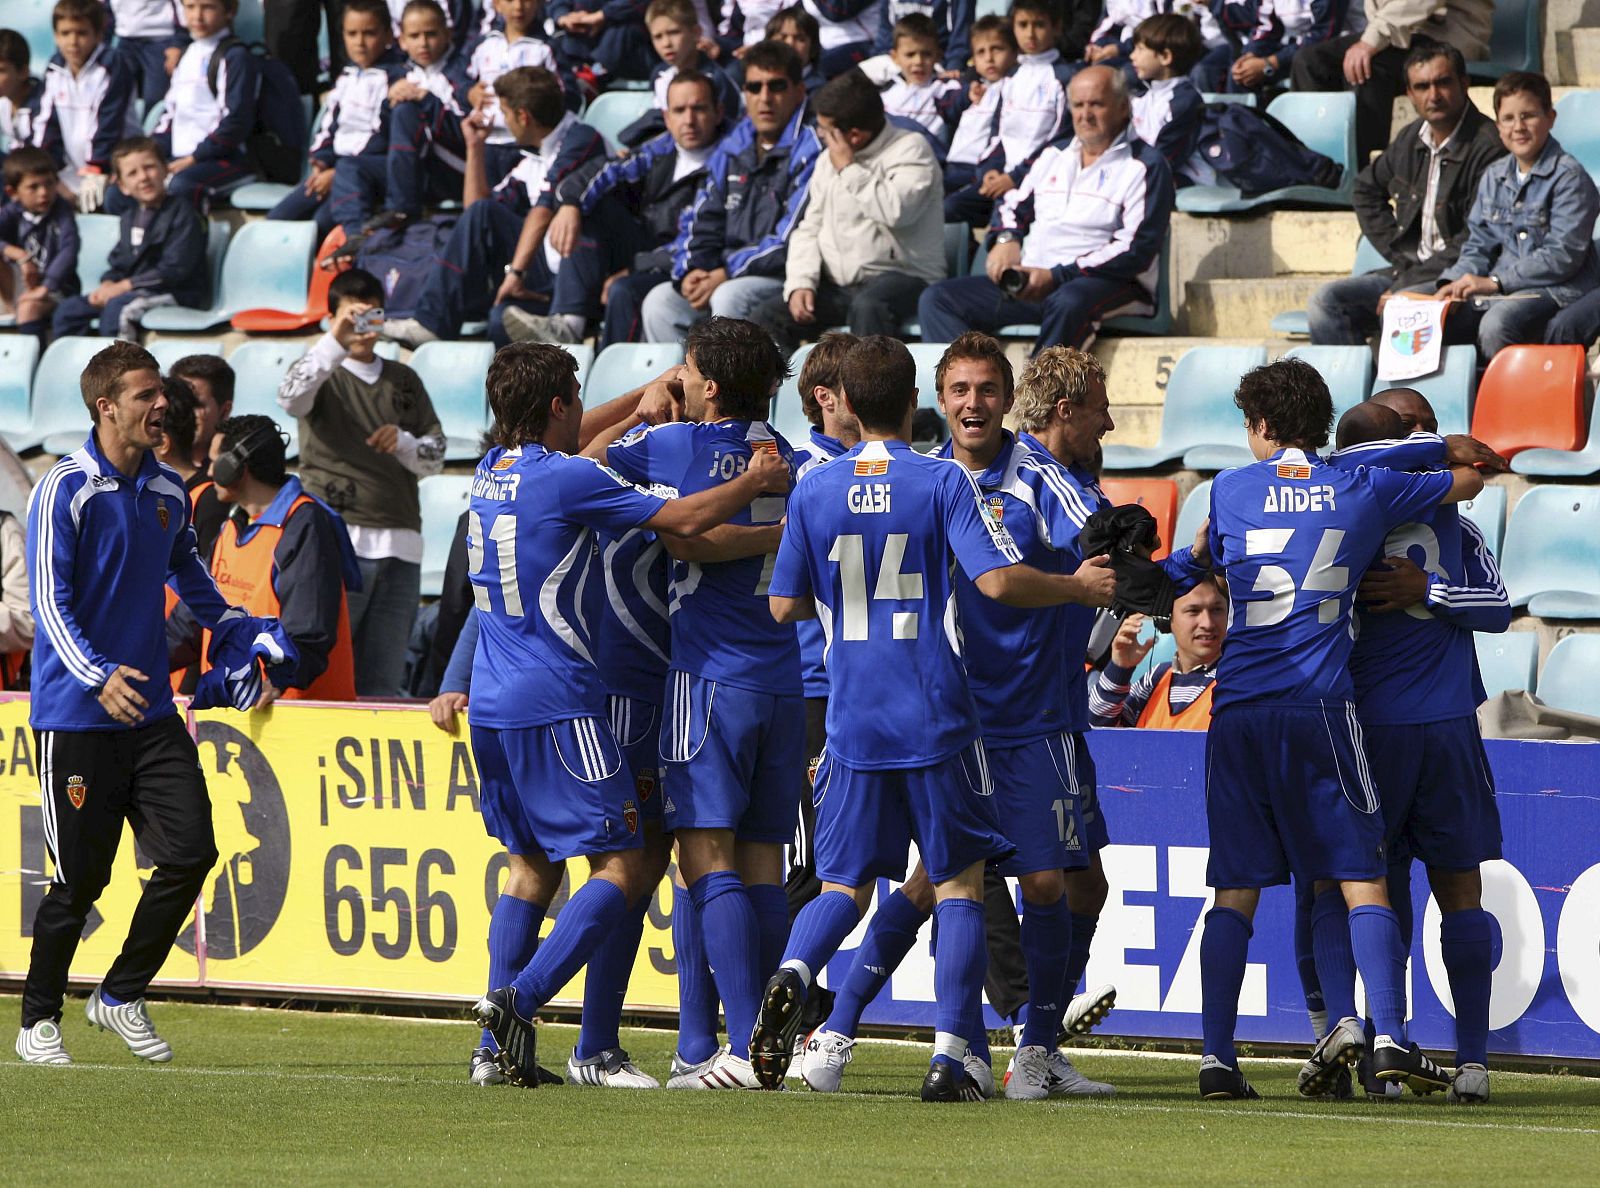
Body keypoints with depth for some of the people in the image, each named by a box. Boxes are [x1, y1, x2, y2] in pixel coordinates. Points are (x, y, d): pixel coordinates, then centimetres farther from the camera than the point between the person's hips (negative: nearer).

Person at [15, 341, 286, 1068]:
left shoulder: (167, 492, 10)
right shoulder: (65, 490, -11)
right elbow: (49, 601, -16)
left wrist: (247, 631, 20)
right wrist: (97, 677, -29)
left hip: (151, 711, 6)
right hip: (75, 717, -6)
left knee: (190, 851, -4)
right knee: (80, 877, -2)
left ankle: (121, 996, 14)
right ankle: (38, 1020, 16)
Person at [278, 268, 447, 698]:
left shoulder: (403, 381, 18)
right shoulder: (323, 375, 7)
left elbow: (436, 456, 17)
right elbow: (290, 399, -17)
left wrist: (402, 442, -5)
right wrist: (336, 341, -27)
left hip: (398, 548, 4)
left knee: (382, 677, 4)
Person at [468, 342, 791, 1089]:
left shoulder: (493, 470, 10)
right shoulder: (565, 479, -13)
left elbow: (566, 444, 32)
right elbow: (683, 520, -14)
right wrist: (757, 483, 2)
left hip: (494, 705, 9)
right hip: (556, 704, -9)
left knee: (532, 862, 17)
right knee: (621, 866, -5)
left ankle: (496, 1046, 10)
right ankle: (517, 1001, -21)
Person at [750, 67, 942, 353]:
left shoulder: (910, 148, -5)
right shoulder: (828, 161, 17)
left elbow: (897, 210, -23)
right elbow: (809, 229, 16)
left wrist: (848, 169, -13)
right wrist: (801, 283, -2)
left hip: (901, 275, -7)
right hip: (836, 284, 7)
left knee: (867, 306, -40)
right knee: (766, 319, -14)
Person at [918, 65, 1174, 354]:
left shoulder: (1145, 166, 0)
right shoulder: (1055, 155, 23)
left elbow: (1137, 251, -9)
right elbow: (1014, 204, 30)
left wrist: (1056, 276, -16)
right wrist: (1006, 239, 3)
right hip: (1029, 283, 6)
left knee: (1068, 304, -42)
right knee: (936, 300, -11)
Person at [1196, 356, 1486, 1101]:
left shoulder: (1229, 491, 7)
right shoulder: (1365, 489, 6)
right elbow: (1468, 480, 21)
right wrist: (1459, 458, 43)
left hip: (1237, 711, 1)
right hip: (1320, 706, -1)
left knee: (1234, 892, 6)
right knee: (1361, 880, 2)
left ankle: (1217, 1055, 1)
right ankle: (1389, 1037, -12)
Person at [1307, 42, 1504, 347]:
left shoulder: (1487, 147, -14)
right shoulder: (1411, 139, 11)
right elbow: (1367, 188, 30)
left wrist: (1408, 283, -18)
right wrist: (1401, 255, 15)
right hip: (1410, 270, 8)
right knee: (1326, 302, -10)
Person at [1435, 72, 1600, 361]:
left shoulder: (1569, 177, -7)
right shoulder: (1494, 177, 16)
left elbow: (1563, 256, -14)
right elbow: (1479, 245, 18)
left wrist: (1495, 282, -17)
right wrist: (1454, 283, -3)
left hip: (1557, 290, -7)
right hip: (1502, 291, 7)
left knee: (1496, 324, -36)